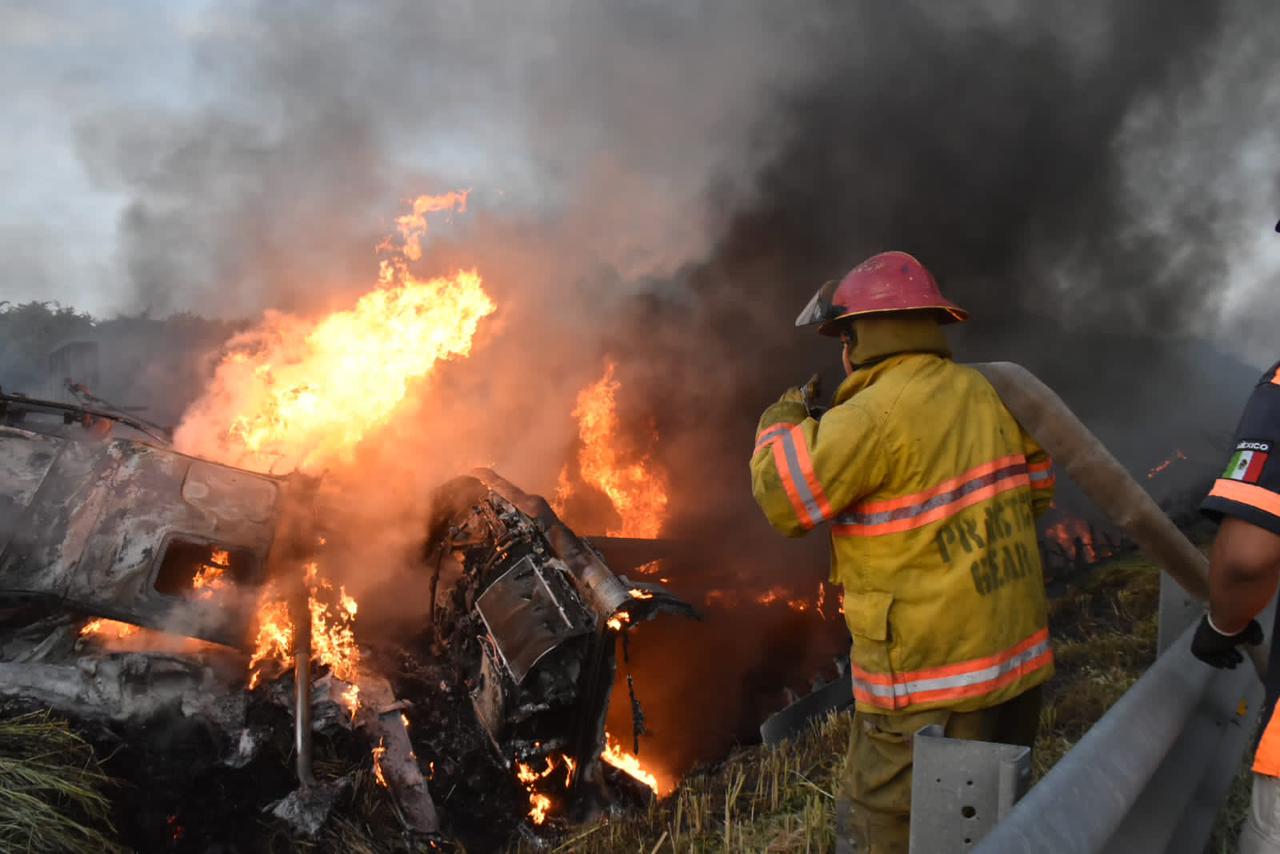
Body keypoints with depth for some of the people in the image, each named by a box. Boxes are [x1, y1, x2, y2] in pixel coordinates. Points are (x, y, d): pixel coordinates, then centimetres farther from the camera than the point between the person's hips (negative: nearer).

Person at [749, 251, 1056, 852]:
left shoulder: (874, 417, -19)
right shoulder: (988, 394, 5)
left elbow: (784, 501, -13)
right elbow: (1036, 491, 15)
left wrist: (781, 424, 3)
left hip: (932, 677, -8)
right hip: (1017, 658, 8)